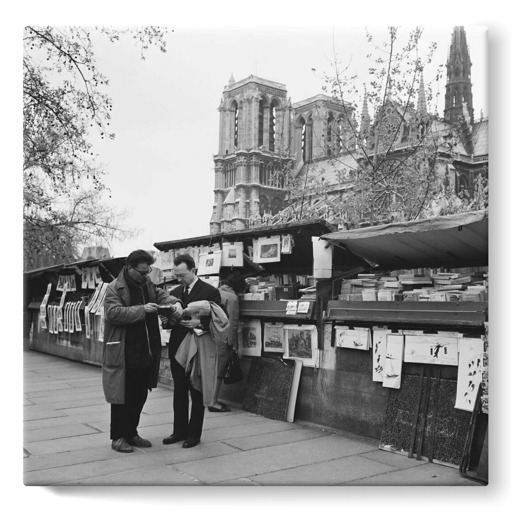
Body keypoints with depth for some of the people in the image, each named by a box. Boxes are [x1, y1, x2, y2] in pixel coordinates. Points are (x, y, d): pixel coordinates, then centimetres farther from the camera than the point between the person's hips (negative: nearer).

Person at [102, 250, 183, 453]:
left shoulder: (147, 284, 12)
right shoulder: (114, 288, -10)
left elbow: (162, 295, 16)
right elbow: (113, 313, -21)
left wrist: (174, 303, -7)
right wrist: (142, 309, -23)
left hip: (147, 352, 7)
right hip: (123, 354, -7)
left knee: (140, 396, 15)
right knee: (122, 396, 2)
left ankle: (131, 433, 28)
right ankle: (118, 437, 15)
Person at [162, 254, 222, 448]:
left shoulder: (210, 291, -7)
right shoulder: (174, 292, 11)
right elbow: (168, 320, 15)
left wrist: (199, 323, -25)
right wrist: (167, 321, -7)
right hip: (177, 349, 5)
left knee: (197, 394, 5)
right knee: (179, 392, 12)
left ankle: (194, 434, 15)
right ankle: (179, 431, 23)